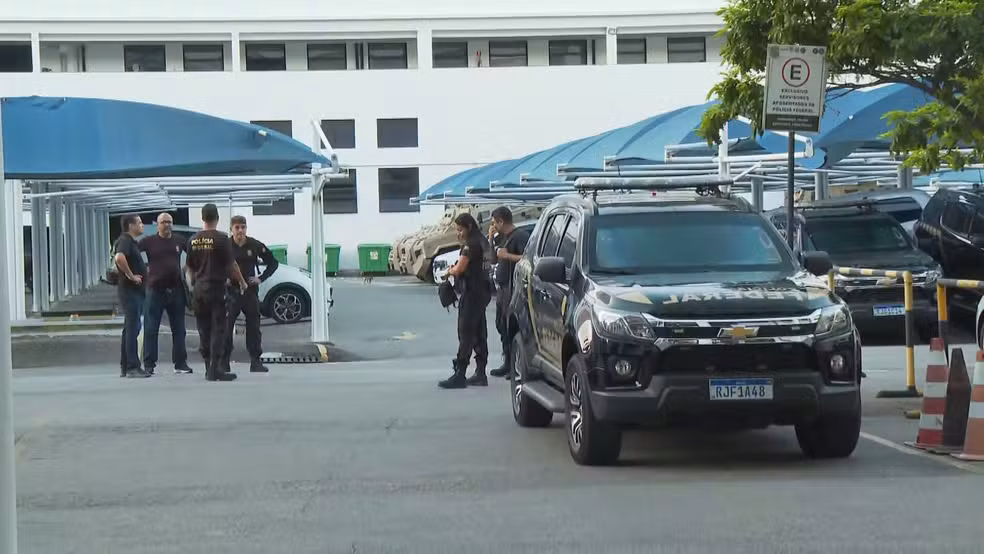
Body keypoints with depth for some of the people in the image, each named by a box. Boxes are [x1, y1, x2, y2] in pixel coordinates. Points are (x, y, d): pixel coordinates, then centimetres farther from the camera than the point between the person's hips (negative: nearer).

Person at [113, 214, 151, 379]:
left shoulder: (131, 242, 18)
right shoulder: (125, 241, -14)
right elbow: (119, 258, -33)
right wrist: (131, 275, -25)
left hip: (136, 290, 10)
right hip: (130, 289, -10)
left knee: (130, 328, 13)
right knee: (132, 328, -11)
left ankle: (125, 367, 17)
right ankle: (132, 367, -11)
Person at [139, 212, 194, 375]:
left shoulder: (179, 241, 7)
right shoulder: (149, 241, -2)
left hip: (176, 289, 3)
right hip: (155, 290, -3)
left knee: (179, 329, 7)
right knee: (151, 329, -2)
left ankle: (180, 363, 14)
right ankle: (149, 364, 1)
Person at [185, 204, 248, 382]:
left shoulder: (193, 240, 6)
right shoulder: (222, 238, -10)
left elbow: (190, 267, 13)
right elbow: (231, 264, -7)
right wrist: (242, 282, 6)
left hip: (198, 289, 5)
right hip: (216, 287, -5)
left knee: (204, 330, 11)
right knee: (218, 329, -5)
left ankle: (209, 368, 14)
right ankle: (215, 369, -11)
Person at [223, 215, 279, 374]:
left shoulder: (255, 246, 1)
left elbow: (273, 263, 10)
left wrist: (261, 278, 0)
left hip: (250, 290, 2)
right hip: (230, 291, -2)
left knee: (253, 327, 5)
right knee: (226, 327, -4)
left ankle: (255, 361, 11)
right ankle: (224, 362, 2)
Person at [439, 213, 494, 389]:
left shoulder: (471, 244, -15)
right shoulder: (482, 242, 14)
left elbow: (459, 269, -18)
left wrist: (449, 271, 1)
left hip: (472, 292, -10)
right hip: (482, 291, 10)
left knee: (466, 334, -10)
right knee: (479, 333, 11)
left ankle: (459, 375, -11)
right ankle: (480, 374, 14)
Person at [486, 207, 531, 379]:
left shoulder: (520, 236, -12)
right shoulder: (501, 238, 18)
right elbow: (493, 259, 21)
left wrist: (508, 256, -19)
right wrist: (491, 239, 11)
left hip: (514, 288, -10)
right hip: (502, 287, 10)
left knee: (511, 327, -10)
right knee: (502, 325, 13)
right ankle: (508, 363, 20)